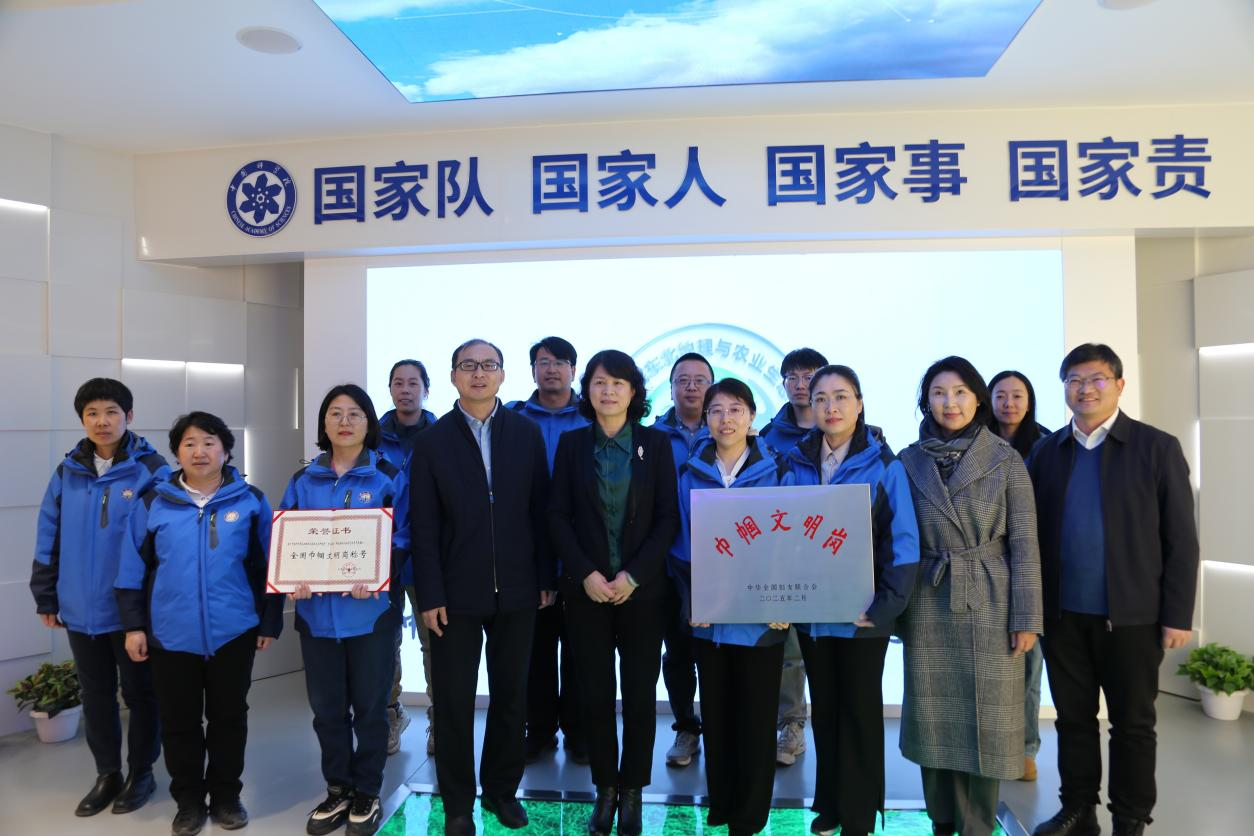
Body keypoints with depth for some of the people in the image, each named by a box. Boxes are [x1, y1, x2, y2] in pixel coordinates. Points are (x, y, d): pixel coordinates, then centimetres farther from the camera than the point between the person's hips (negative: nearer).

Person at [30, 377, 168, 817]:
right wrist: (46, 597, 8)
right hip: (80, 609, 4)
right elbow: (49, 539, 8)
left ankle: (141, 773, 28)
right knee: (96, 695, 17)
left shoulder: (151, 470, -11)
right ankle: (107, 773, 34)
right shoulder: (67, 472, 3)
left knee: (139, 693, 11)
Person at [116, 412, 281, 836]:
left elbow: (269, 568, 1)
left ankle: (226, 795, 29)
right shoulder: (154, 502, 1)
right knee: (179, 721, 12)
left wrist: (269, 623, 1)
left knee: (229, 717, 12)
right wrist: (133, 625, 1)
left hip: (234, 632, -1)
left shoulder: (251, 501, -2)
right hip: (171, 634, 1)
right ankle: (189, 800, 29)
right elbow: (133, 569, 4)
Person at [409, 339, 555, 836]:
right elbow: (423, 524, -4)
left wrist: (547, 578, 0)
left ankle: (502, 788, 34)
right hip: (457, 591, -1)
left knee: (511, 696, 14)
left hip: (516, 590, 2)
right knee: (454, 702, 9)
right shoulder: (433, 441, -1)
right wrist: (430, 595, -9)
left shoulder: (527, 433, 2)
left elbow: (540, 511, 2)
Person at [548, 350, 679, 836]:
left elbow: (669, 517, -2)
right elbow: (557, 516, 0)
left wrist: (634, 574, -12)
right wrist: (586, 574, -11)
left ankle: (632, 790, 23)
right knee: (595, 693, 6)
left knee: (640, 694, 6)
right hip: (585, 589, 1)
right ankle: (605, 788, 24)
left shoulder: (656, 443, 1)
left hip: (643, 589, 0)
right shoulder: (571, 443, 3)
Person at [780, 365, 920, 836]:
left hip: (863, 612, -3)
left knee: (860, 709, 10)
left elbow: (903, 541, -11)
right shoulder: (797, 465, 3)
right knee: (824, 706, 17)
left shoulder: (883, 464, -8)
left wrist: (886, 606, -17)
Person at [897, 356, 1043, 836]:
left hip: (989, 607, -1)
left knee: (985, 720, 5)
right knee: (934, 717, 10)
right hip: (928, 608, 2)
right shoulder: (909, 462, 3)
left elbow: (1024, 544, -3)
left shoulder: (1006, 460, -2)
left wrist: (1027, 618, -7)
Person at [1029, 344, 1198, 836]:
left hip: (1131, 616, -2)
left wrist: (1177, 616, -8)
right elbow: (1035, 533, 5)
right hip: (1063, 615, 3)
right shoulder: (1047, 451, 5)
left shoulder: (1157, 448, -3)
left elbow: (1180, 540, -4)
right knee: (1073, 718, 14)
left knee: (1132, 723, 11)